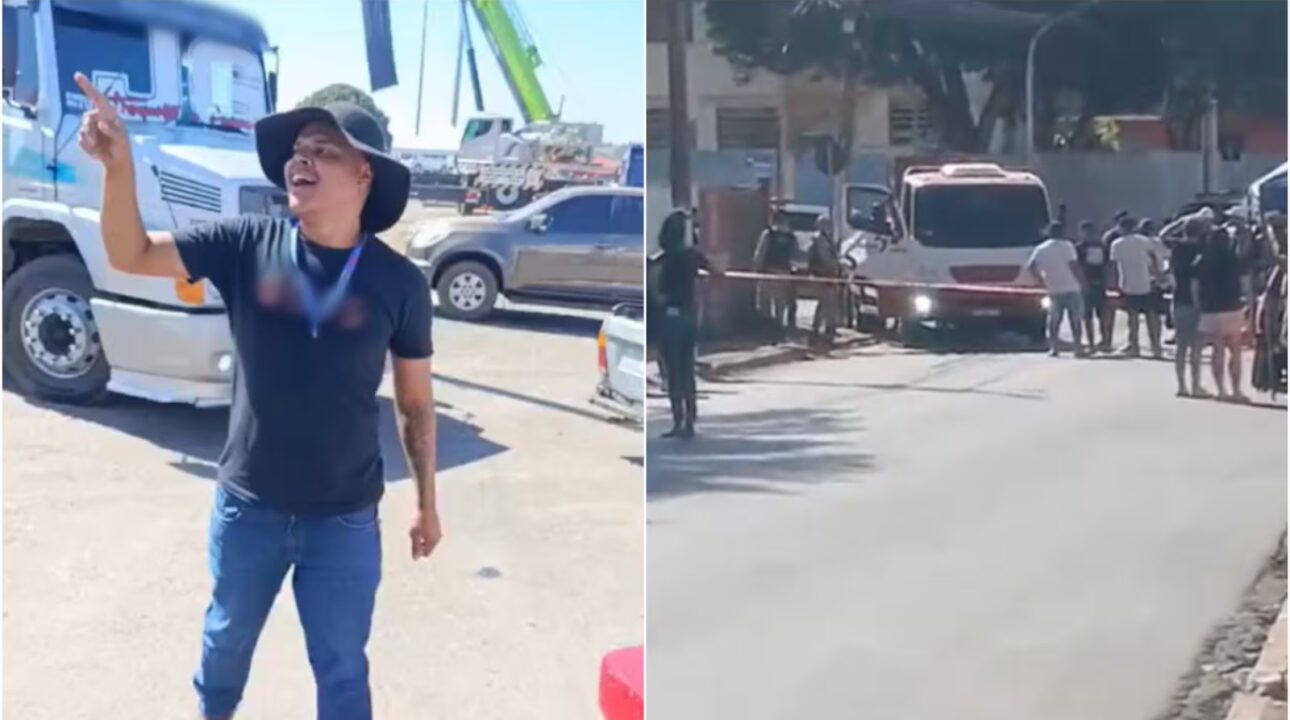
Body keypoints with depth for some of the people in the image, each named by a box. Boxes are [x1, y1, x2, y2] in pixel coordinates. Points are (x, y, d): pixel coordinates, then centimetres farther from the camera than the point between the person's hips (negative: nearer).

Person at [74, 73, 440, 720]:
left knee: (341, 668, 12)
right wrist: (119, 166, -27)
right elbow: (132, 256, -9)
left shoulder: (398, 281, -10)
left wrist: (426, 502, 6)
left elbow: (416, 403, -1)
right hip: (247, 505, 2)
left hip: (346, 518, -1)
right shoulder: (247, 245, -8)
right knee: (228, 635, 25)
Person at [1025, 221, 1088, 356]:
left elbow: (1030, 267, -3)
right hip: (1071, 288, -3)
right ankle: (1078, 348, 1)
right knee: (1075, 318, 4)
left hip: (1053, 290, 3)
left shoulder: (1041, 249, 4)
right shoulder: (1067, 246, -6)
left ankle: (1054, 347, 7)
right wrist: (1082, 282, -6)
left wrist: (1042, 281, 6)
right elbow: (1074, 265, -14)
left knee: (1054, 319, 12)